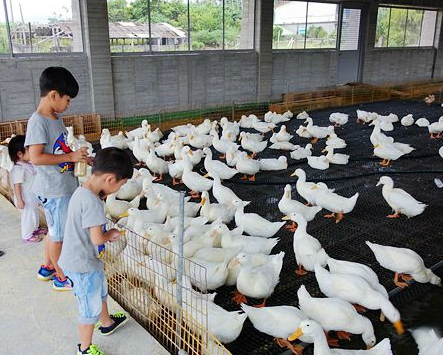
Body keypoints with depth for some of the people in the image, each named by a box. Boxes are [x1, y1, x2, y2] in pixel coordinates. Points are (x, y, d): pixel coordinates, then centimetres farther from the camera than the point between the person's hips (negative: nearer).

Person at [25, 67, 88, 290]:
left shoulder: (55, 118, 9)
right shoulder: (38, 121, -19)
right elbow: (36, 158, -26)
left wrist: (81, 156, 11)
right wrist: (70, 157, -22)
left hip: (64, 185, 9)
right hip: (53, 189, -9)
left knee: (56, 230, 22)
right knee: (58, 234, 5)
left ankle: (48, 267, 40)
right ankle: (61, 278, 21)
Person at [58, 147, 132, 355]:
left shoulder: (82, 191, 0)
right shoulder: (92, 201, -30)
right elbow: (97, 239, -30)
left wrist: (107, 234, -3)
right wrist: (111, 234, -10)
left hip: (78, 259, 10)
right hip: (84, 265, -9)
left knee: (100, 292, 31)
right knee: (91, 308, 10)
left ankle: (107, 323, 55)